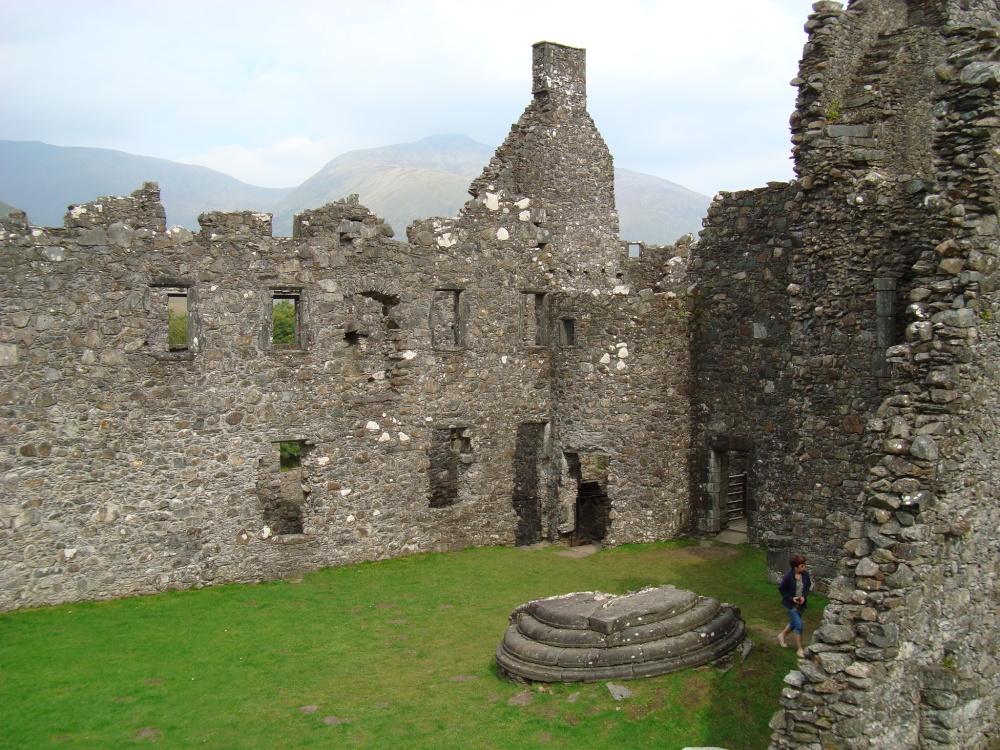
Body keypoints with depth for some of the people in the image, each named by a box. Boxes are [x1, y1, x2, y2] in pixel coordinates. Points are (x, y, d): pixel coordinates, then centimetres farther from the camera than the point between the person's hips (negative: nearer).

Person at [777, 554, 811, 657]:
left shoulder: (805, 574, -9)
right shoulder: (788, 577, -23)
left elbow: (807, 587, 6)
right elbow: (781, 589, -11)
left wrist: (804, 597, -11)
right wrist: (791, 598, -19)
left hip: (800, 604, 6)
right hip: (791, 605, -6)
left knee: (794, 623, 21)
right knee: (799, 625, -8)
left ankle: (782, 635, 48)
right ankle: (800, 649, 4)